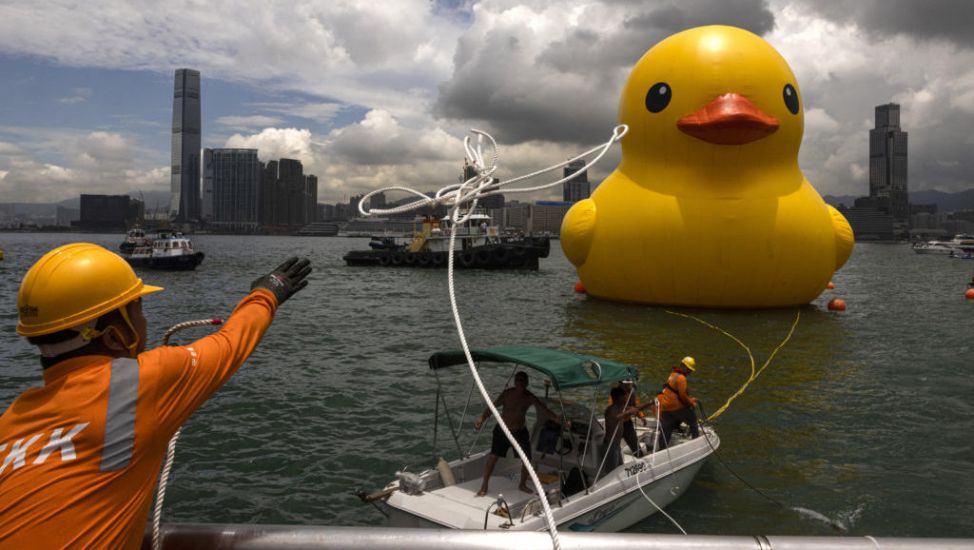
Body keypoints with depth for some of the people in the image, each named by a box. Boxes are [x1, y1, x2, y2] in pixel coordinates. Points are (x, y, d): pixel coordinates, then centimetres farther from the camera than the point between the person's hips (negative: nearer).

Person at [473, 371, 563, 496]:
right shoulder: (507, 394, -14)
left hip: (520, 432, 2)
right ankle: (484, 486, 5)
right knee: (493, 456, -11)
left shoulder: (530, 398, -9)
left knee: (527, 459, 1)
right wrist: (482, 418, -34)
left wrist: (559, 420, -26)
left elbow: (545, 411, -13)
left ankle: (522, 484, 27)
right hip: (502, 430, -2)